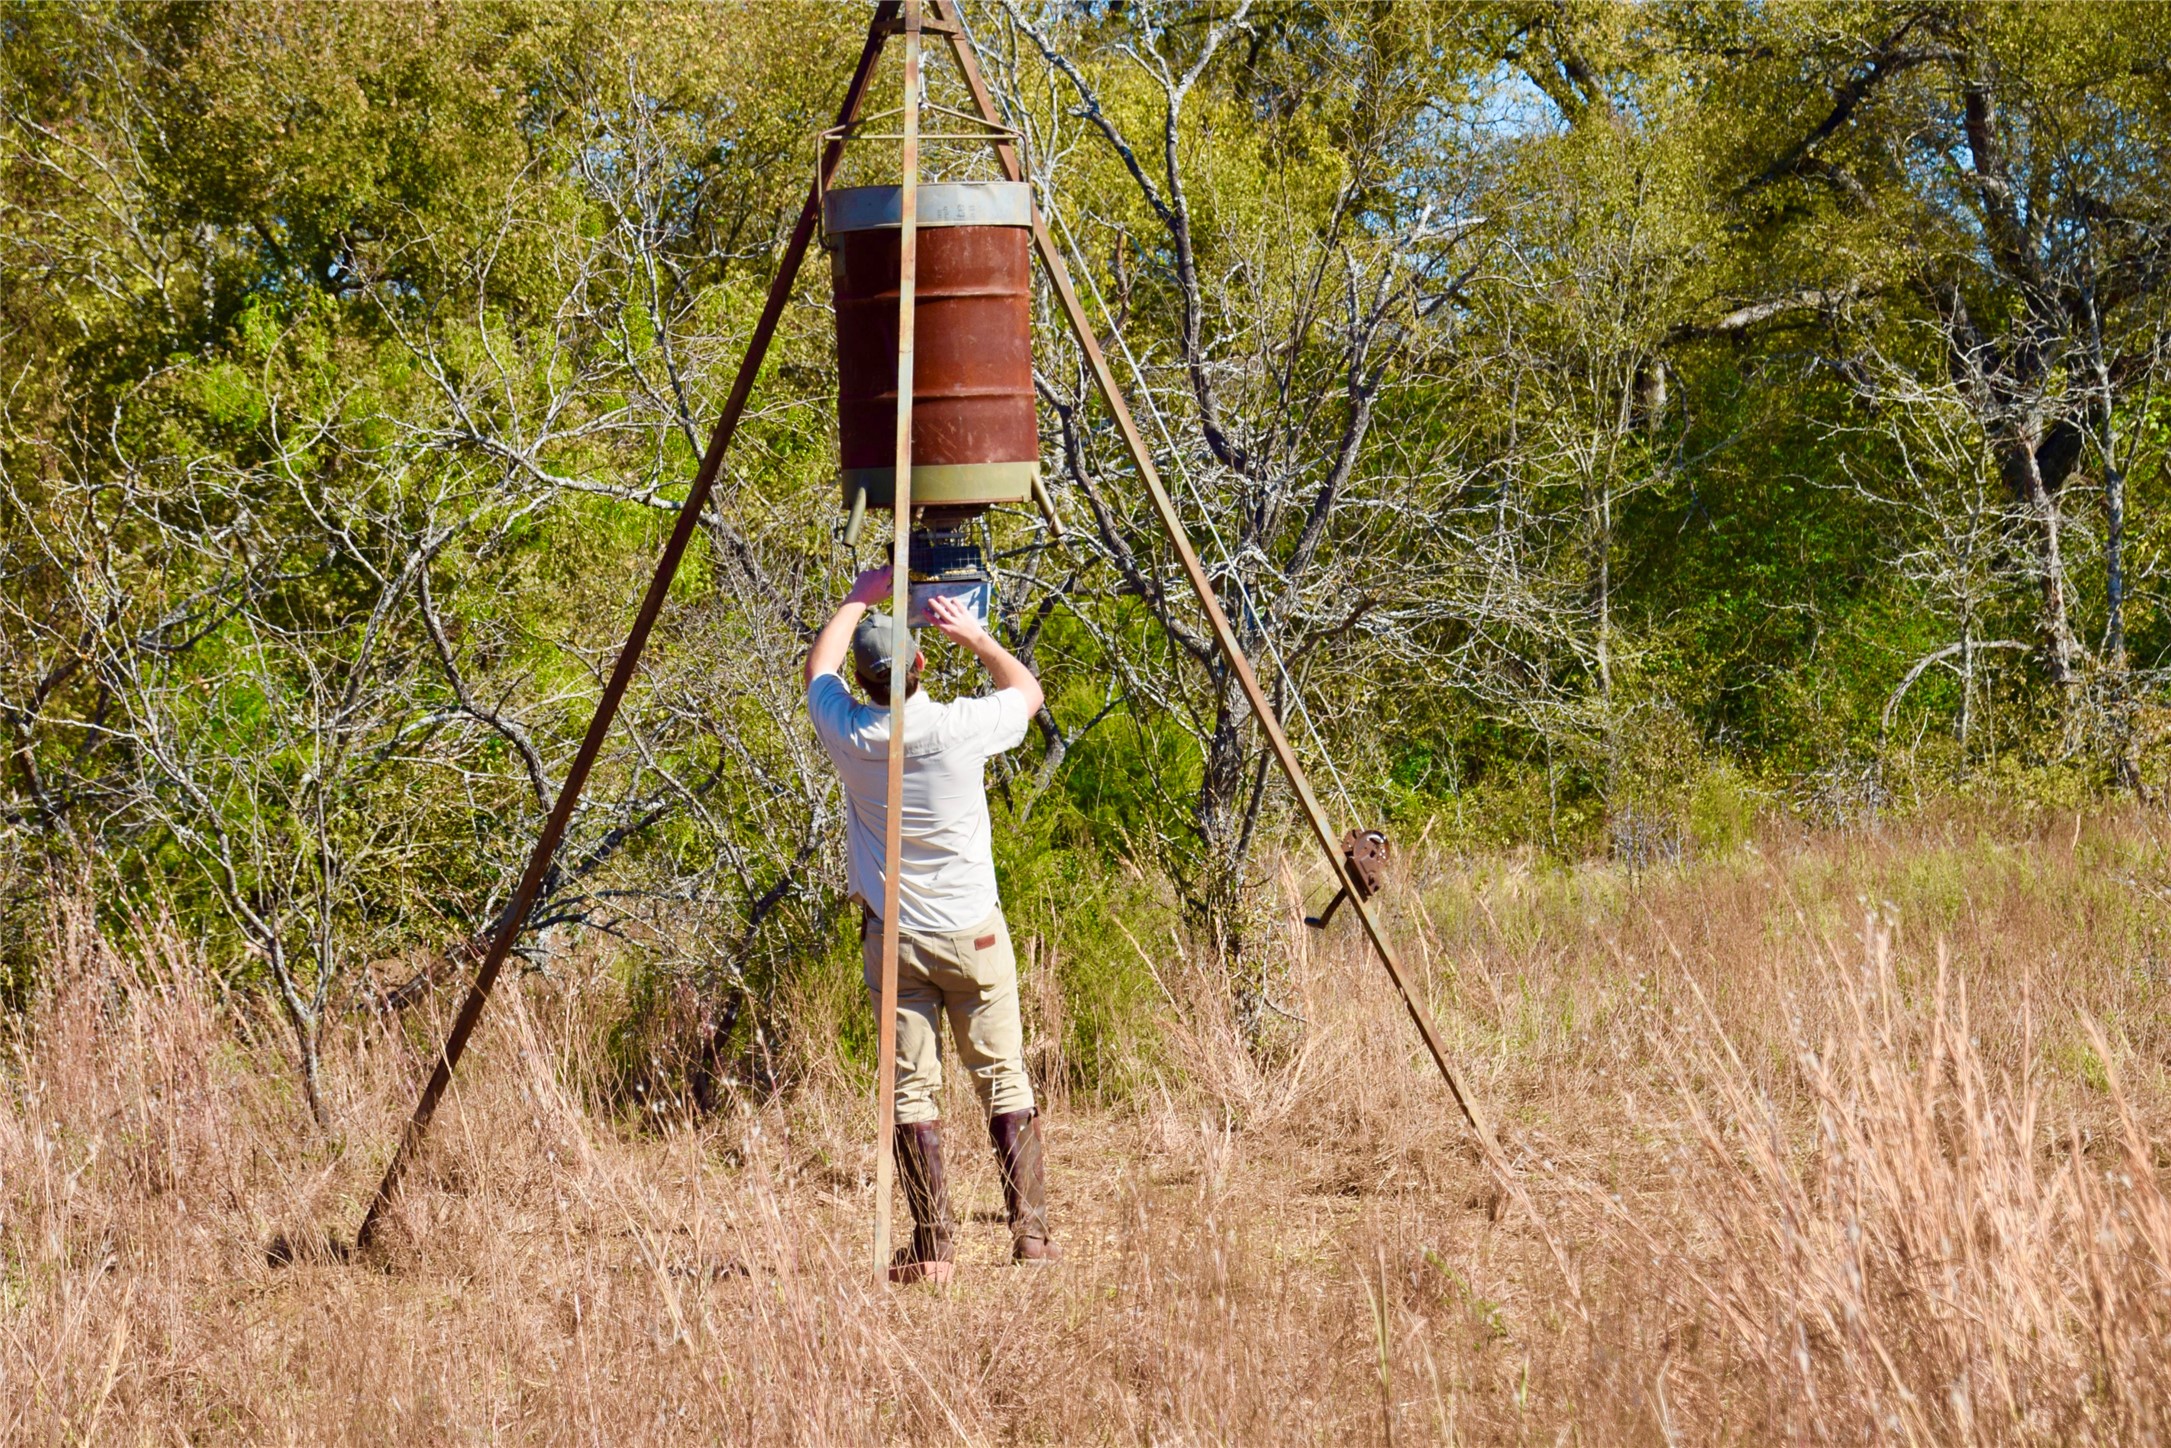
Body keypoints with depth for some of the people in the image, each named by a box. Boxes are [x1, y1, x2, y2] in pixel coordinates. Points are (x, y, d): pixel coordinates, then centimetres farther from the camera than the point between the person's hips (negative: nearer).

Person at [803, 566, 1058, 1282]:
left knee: (911, 1089, 2)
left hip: (892, 940, 1)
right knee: (1003, 1081, 8)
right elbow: (1028, 690, 9)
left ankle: (932, 1247, -4)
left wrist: (858, 600, 23)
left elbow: (819, 669, 15)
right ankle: (1030, 1231, 6)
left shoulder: (848, 732, -9)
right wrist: (972, 635, 8)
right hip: (973, 934, -1)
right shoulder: (961, 727, -14)